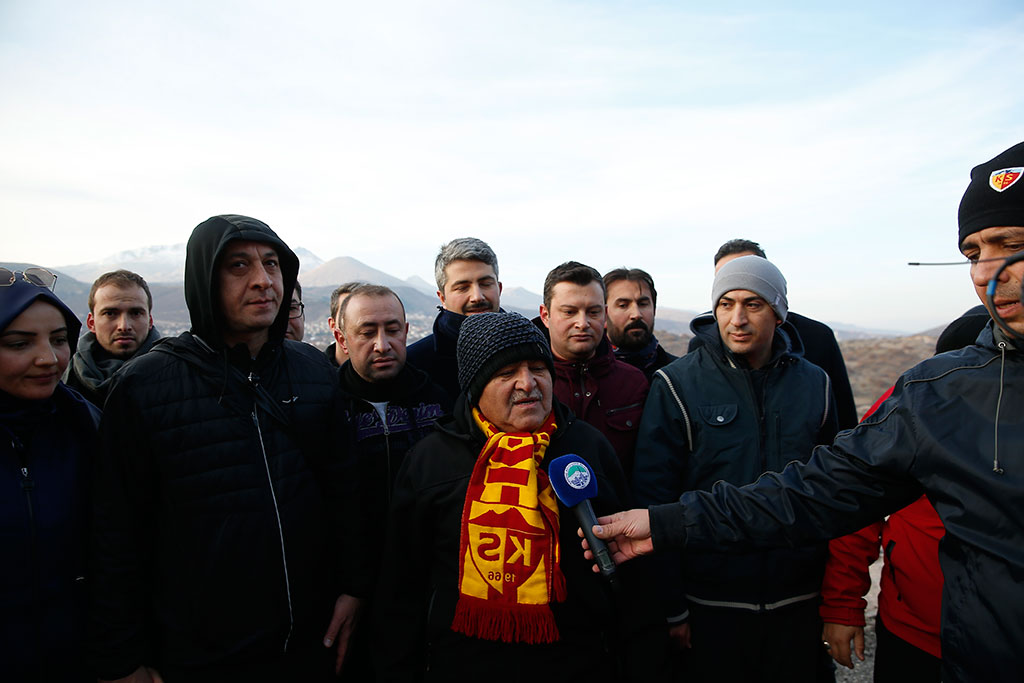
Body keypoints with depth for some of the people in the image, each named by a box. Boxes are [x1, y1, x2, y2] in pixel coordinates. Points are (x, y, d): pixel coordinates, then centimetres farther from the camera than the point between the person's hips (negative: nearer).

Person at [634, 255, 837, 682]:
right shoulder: (676, 385, -10)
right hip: (710, 604, -3)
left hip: (799, 604, 4)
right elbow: (653, 498, -10)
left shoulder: (814, 384, 2)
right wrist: (671, 606, -9)